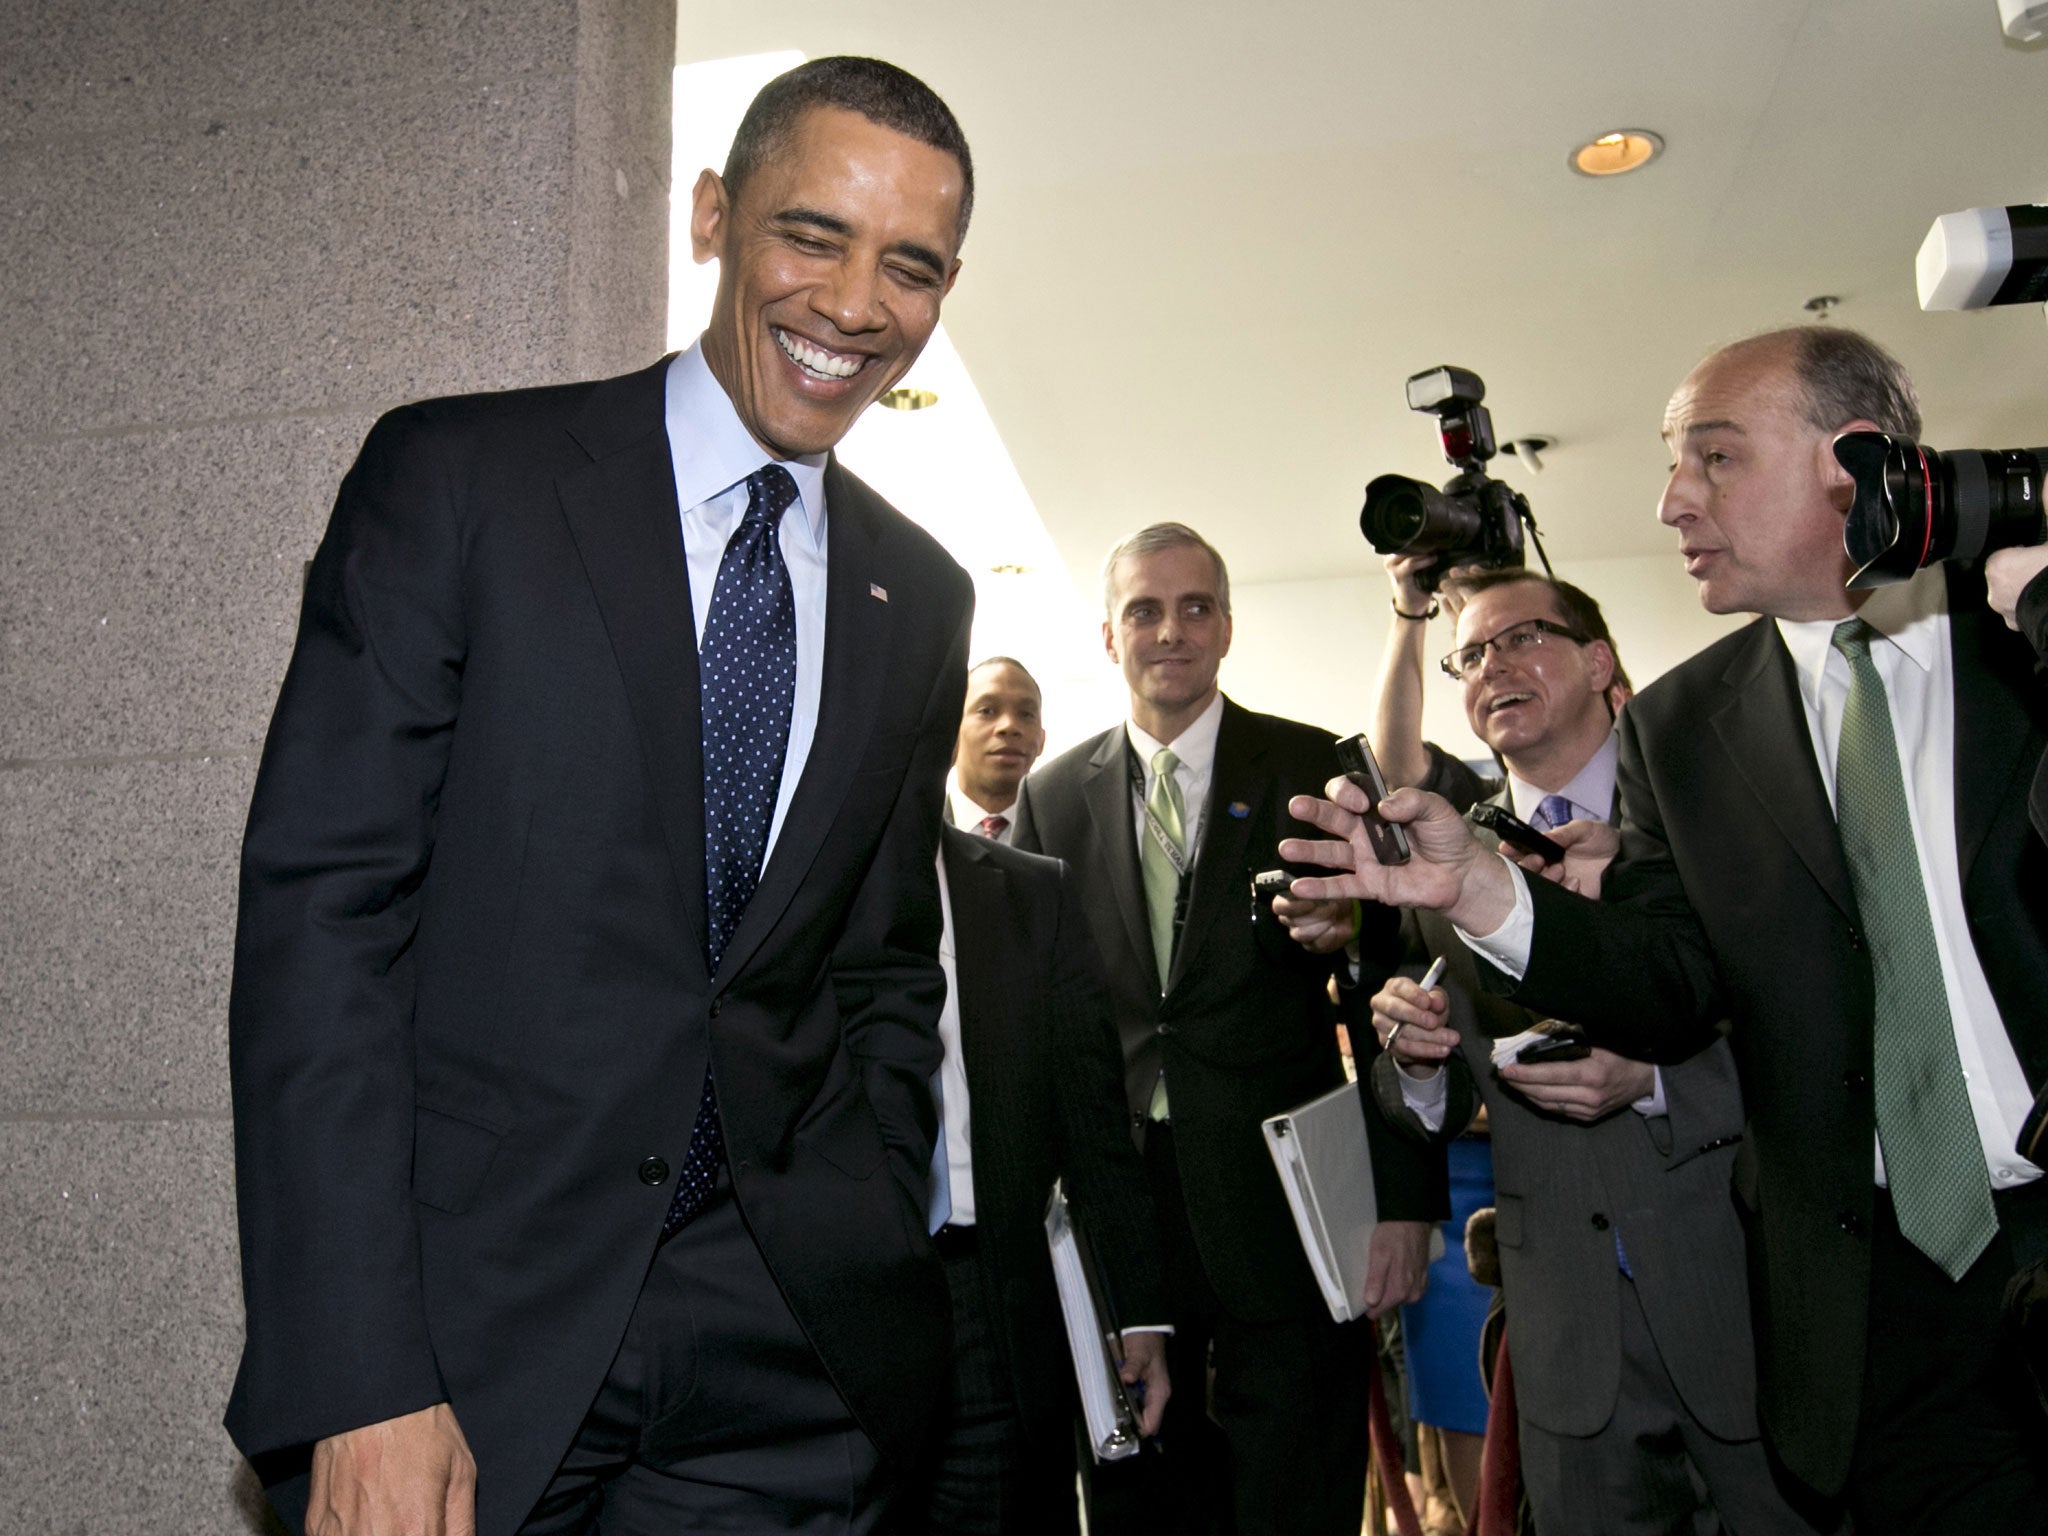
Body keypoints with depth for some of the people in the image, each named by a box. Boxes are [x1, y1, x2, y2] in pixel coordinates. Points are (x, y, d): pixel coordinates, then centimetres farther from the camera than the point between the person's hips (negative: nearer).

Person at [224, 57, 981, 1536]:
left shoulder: (920, 599, 8)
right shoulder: (457, 476, -5)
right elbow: (319, 903, -11)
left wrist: (879, 1272, 3)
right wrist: (360, 1383, -15)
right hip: (462, 1316, -3)